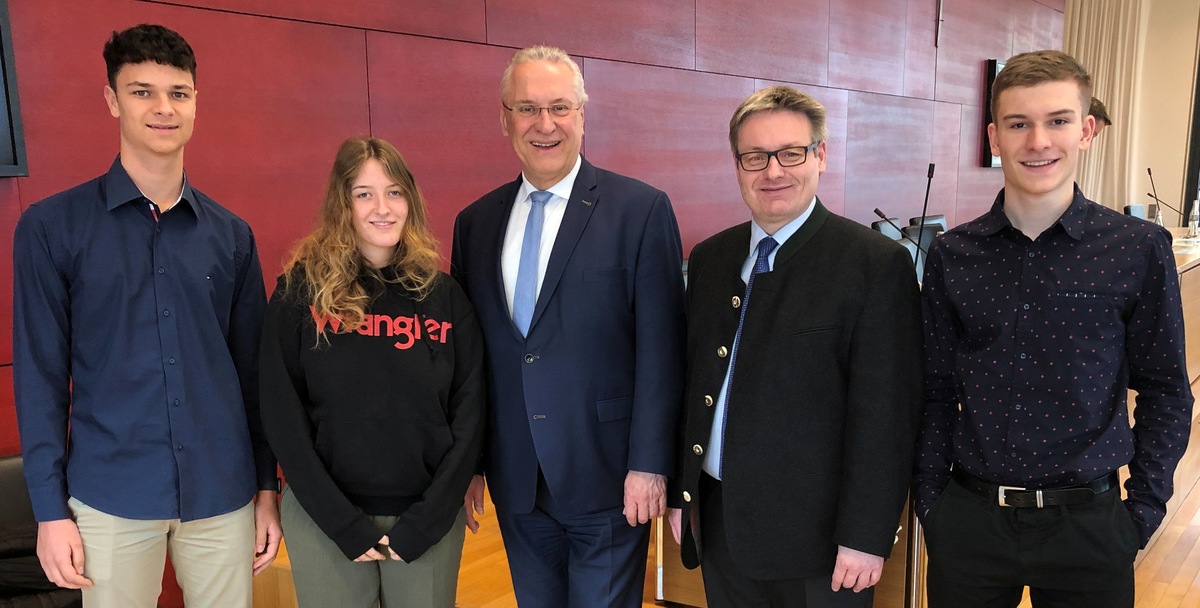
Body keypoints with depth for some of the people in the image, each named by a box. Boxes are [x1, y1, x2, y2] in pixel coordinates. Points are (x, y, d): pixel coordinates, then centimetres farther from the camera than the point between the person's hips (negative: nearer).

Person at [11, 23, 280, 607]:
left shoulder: (231, 234, 4)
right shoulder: (51, 227, -3)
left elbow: (252, 368, 7)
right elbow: (40, 375, -2)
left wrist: (267, 486, 7)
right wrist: (50, 509, -4)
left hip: (224, 494, 2)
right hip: (110, 498, -2)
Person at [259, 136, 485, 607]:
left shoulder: (444, 294, -2)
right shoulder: (301, 290, -6)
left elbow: (468, 416, -2)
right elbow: (282, 416, -7)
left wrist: (423, 524, -9)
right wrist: (347, 524, -11)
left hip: (428, 518, 1)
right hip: (324, 518, -1)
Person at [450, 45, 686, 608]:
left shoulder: (642, 210, -8)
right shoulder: (475, 222, 6)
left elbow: (660, 349, -10)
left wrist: (648, 464, -12)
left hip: (607, 478, -4)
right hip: (515, 482, 4)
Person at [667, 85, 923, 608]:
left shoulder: (877, 264, -11)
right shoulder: (709, 258, 5)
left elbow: (884, 414, -13)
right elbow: (692, 382, 9)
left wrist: (865, 537, -14)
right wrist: (681, 493, 9)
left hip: (815, 532, -4)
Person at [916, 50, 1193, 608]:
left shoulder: (1140, 249, -5)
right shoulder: (951, 256, -2)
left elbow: (1163, 391, 1)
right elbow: (937, 390, 3)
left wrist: (1144, 511, -2)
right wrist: (930, 501, 1)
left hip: (1088, 520, -1)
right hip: (968, 518, 1)